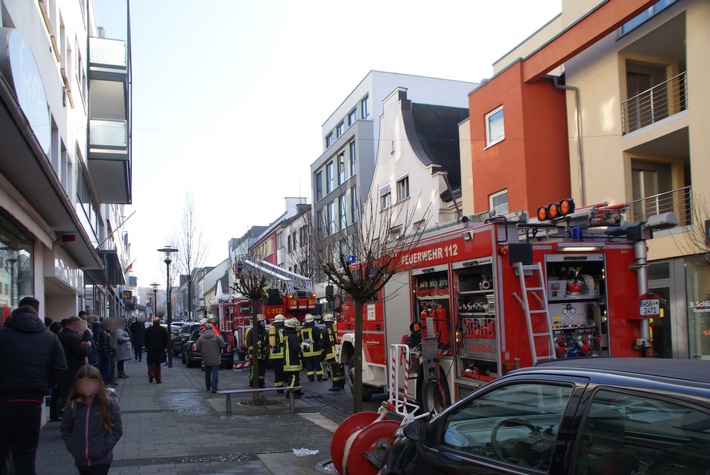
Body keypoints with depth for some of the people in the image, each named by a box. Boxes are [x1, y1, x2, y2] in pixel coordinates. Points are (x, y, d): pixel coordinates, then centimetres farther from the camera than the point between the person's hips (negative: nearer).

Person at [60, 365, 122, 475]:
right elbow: (65, 428, 9)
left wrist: (105, 448, -14)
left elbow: (117, 429, -7)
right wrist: (71, 447, 0)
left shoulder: (108, 403, -11)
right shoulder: (73, 404, -2)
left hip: (102, 459, -4)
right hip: (81, 459, 4)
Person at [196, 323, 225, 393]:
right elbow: (222, 345, -5)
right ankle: (214, 388, -9)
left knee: (207, 373, 19)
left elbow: (198, 348, 3)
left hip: (206, 360, 3)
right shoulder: (217, 337, -8)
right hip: (215, 359, -3)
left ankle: (208, 387, 29)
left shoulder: (201, 338, -1)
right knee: (215, 373, -2)